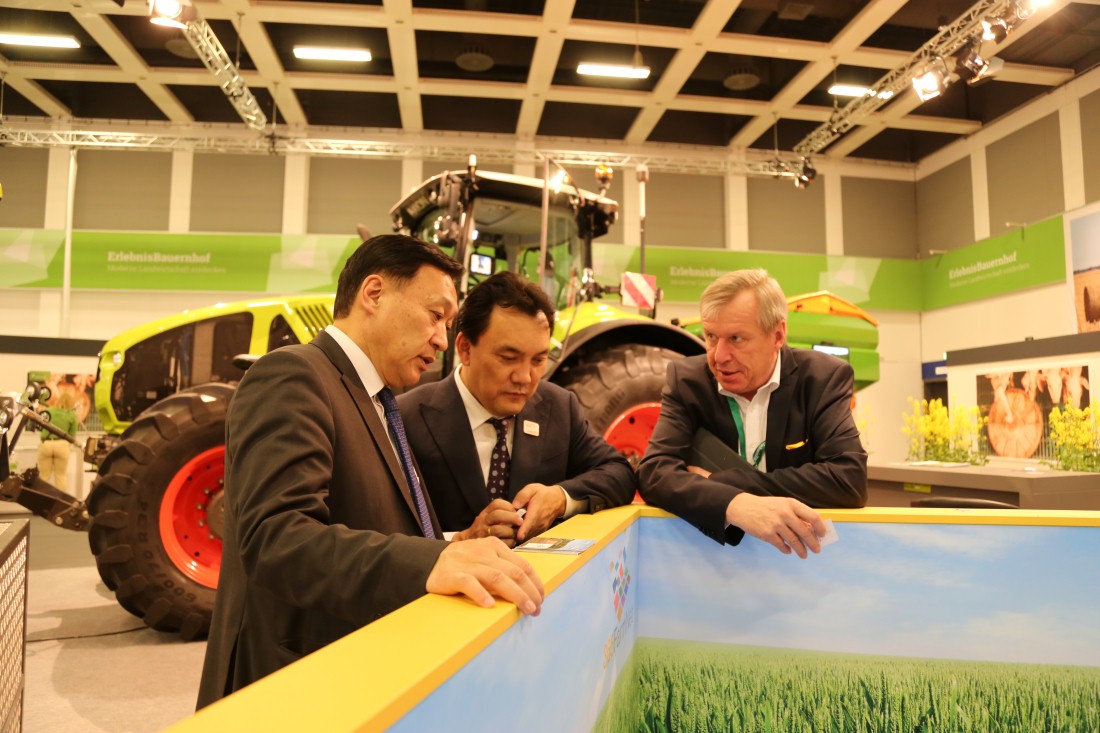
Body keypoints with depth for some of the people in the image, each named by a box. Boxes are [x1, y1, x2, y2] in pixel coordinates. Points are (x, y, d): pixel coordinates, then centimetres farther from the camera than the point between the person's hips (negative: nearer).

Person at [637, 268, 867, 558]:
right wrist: (735, 505, -34)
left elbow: (850, 479, -17)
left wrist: (717, 481, -18)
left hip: (803, 549, 0)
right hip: (712, 544, 1)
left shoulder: (824, 377, -6)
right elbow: (654, 472, -15)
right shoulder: (687, 380, -4)